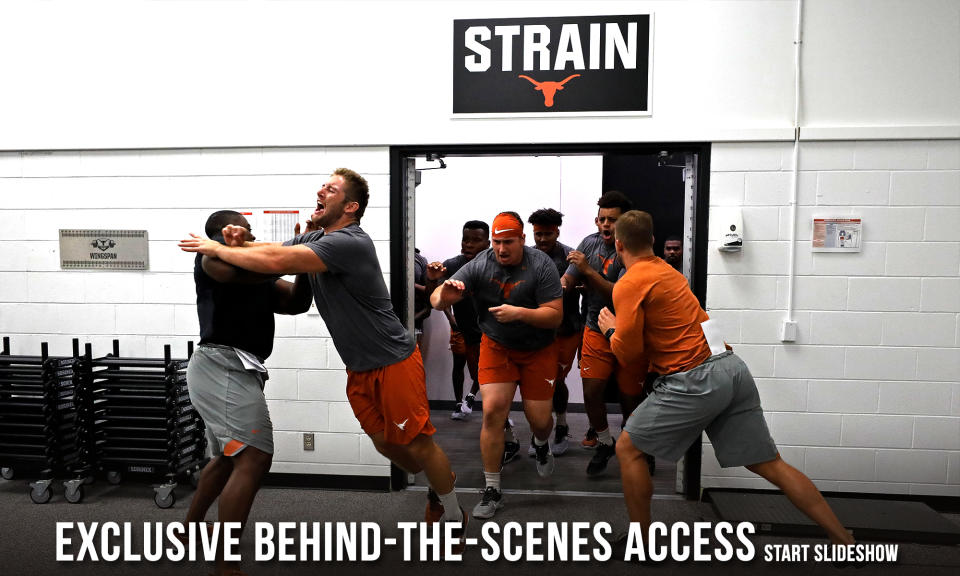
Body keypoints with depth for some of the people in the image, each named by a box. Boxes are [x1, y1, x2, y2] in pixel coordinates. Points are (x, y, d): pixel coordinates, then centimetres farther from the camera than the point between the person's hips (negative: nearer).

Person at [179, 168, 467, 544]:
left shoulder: (350, 242, -23)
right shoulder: (312, 238, 7)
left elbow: (278, 262, -29)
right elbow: (271, 250, 8)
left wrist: (216, 248, -17)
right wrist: (239, 244, -14)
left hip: (393, 361, -8)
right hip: (358, 368, 9)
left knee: (417, 443, 2)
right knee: (384, 443, 18)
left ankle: (454, 515, 26)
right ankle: (437, 487, 43)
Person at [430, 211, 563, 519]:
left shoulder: (541, 265, -17)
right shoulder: (480, 265, -15)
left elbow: (555, 315, -19)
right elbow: (436, 300, -19)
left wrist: (519, 313, -35)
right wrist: (444, 294, -43)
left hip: (538, 350, 0)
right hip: (496, 346, 1)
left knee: (539, 420, 3)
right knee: (493, 411, -12)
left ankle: (541, 445, 44)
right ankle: (492, 490, 7)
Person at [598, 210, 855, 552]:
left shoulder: (628, 285, -7)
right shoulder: (669, 271, 17)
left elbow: (628, 353, -8)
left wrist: (610, 329, 10)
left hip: (696, 379, -8)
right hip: (732, 368, 8)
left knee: (628, 449, 7)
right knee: (770, 465, 16)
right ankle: (846, 542, 20)